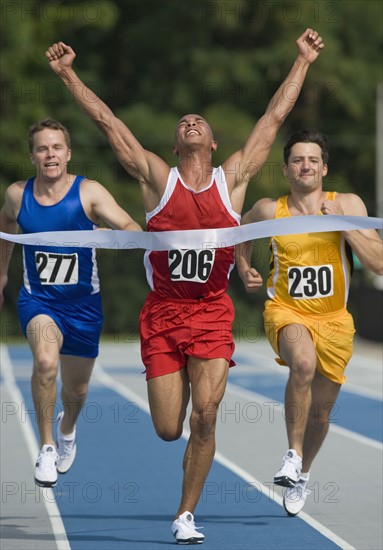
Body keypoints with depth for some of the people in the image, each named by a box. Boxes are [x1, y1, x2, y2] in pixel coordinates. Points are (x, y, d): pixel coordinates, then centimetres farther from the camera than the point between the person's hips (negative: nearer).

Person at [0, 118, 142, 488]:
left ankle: (67, 428, 54)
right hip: (37, 299, -1)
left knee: (76, 388, 17)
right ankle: (46, 447, -17)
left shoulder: (88, 192, -14)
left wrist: (138, 236, -51)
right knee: (45, 361, -32)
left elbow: (127, 226, -27)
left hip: (83, 303, 1)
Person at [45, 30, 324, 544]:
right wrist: (67, 74, 2)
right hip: (162, 313, 0)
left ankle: (186, 515, 0)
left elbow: (274, 117, 12)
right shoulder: (157, 178, 4)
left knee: (204, 417, -12)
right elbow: (107, 121, 3)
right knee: (169, 429, 0)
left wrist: (303, 62, 15)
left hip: (212, 314, 0)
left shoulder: (233, 178, 6)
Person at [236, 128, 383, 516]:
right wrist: (244, 271, 6)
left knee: (321, 412, 13)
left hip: (333, 320, 2)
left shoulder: (348, 205, -5)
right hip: (285, 311, -2)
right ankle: (293, 455, -23)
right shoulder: (269, 211, -3)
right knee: (303, 363, -37)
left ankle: (302, 474, 42)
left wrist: (344, 224, -19)